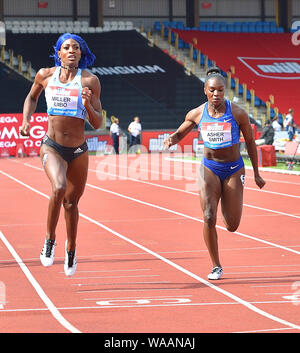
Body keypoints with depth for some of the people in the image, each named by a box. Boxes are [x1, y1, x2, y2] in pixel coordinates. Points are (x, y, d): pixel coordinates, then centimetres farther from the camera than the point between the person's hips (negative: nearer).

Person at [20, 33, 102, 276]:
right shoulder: (45, 75, 0)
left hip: (78, 152, 1)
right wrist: (26, 120, 6)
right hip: (52, 147, -1)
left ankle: (71, 249, 39)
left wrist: (87, 105, -22)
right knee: (59, 188, -29)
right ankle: (50, 239, -8)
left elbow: (97, 123, -4)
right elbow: (32, 97, 21)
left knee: (71, 202, 14)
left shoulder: (90, 81, -4)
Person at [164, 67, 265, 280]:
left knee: (232, 226, 3)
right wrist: (171, 140, -17)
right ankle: (216, 267, 0)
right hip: (209, 168, 1)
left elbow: (250, 141, 0)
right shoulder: (197, 114, -8)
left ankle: (228, 205, 43)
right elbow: (179, 133, 9)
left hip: (234, 169, -1)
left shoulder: (237, 113, -13)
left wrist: (256, 174, 5)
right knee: (209, 218, -17)